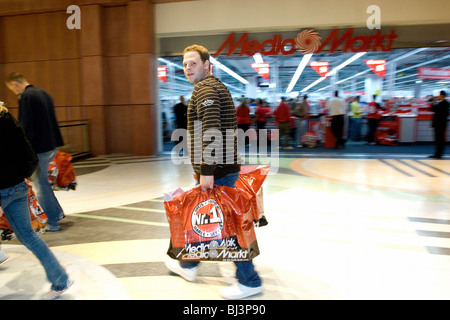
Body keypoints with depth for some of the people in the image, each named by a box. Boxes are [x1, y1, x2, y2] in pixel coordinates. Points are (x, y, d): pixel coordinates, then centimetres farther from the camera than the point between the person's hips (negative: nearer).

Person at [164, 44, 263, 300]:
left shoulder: (204, 88, -11)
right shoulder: (217, 86, 20)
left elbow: (211, 129, -25)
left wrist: (207, 170, -26)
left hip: (217, 170, -11)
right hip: (225, 166, 11)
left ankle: (249, 281, 11)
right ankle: (188, 264, 38)